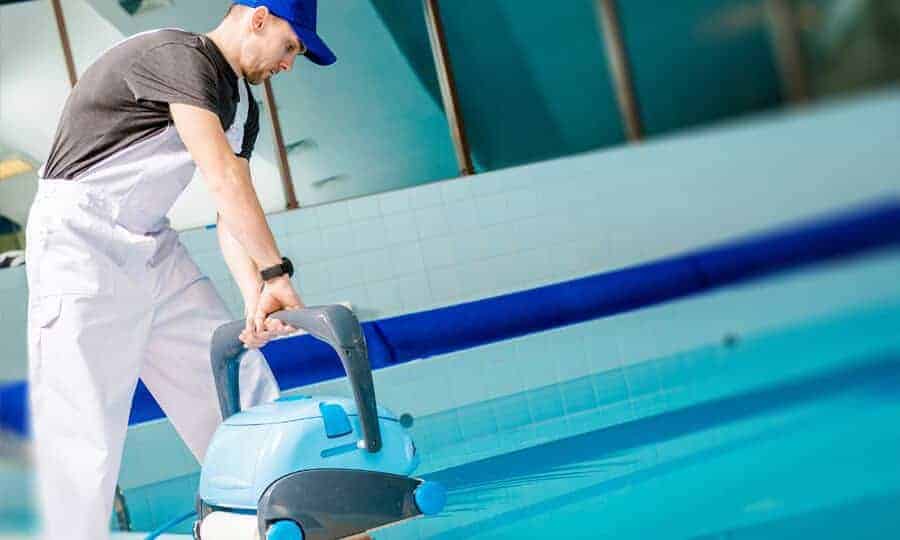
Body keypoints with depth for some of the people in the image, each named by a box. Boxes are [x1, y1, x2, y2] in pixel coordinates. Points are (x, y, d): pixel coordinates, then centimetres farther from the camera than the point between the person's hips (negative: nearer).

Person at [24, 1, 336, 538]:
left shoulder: (243, 107, 11)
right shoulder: (178, 53, -16)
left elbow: (233, 214, 1)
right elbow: (223, 176, -25)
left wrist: (255, 297, -15)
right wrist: (277, 274, -26)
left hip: (156, 247, 9)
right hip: (82, 241, -8)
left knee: (242, 388, 5)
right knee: (86, 430, -9)